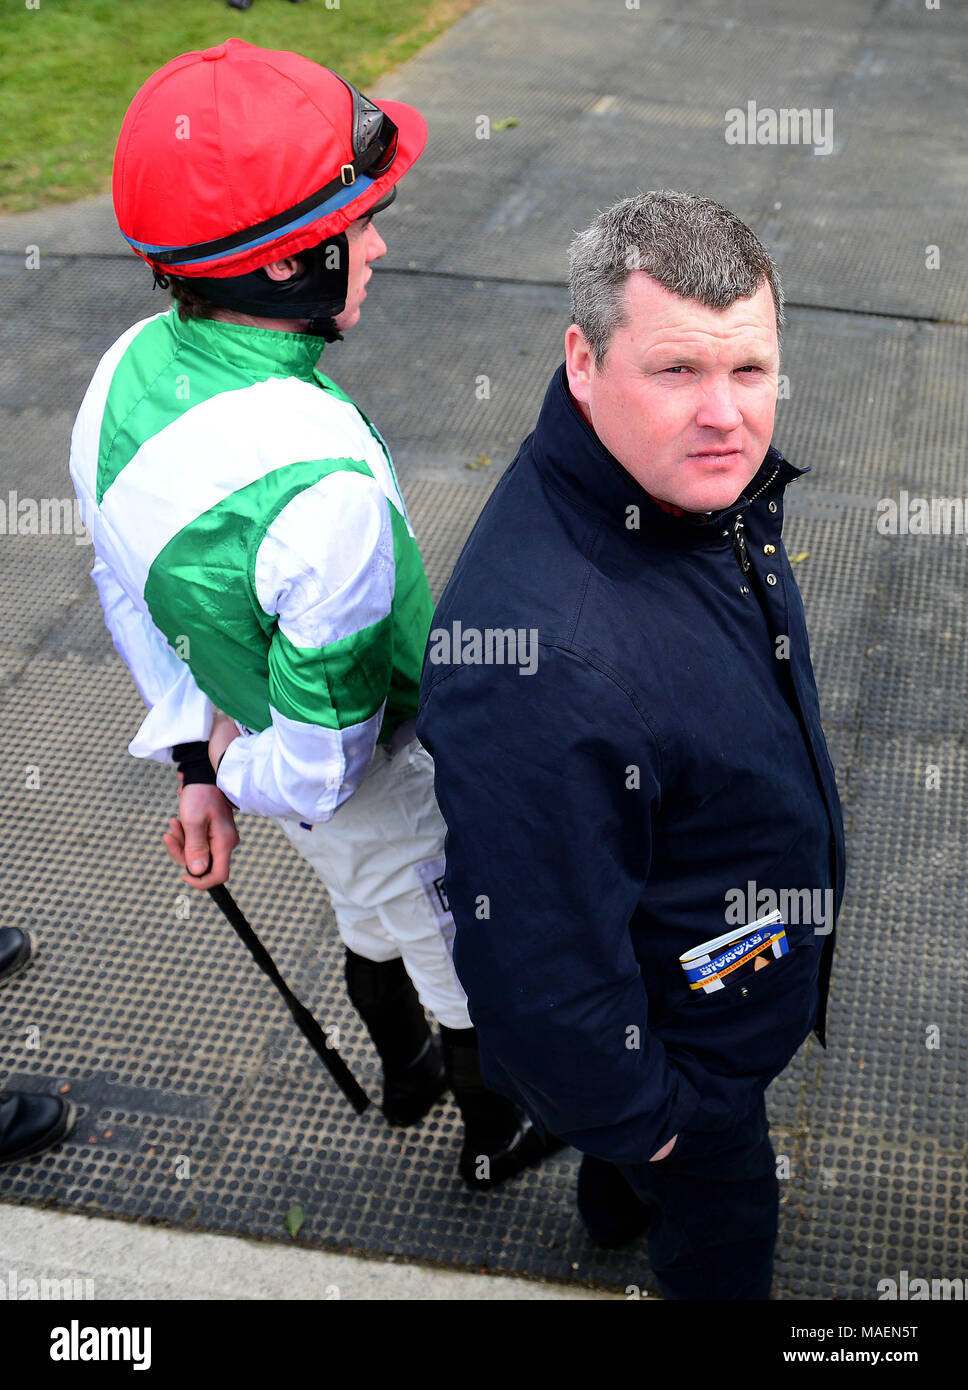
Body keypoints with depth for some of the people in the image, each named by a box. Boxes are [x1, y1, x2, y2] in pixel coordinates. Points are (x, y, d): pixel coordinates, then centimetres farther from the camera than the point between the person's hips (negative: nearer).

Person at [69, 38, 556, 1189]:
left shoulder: (129, 369, -15)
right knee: (470, 968, 23)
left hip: (272, 765, 7)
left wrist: (195, 759, 7)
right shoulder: (326, 485, -42)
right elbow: (325, 762, -32)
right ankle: (495, 1137, 52)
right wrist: (238, 774, -11)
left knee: (376, 926, 35)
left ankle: (405, 1073, 63)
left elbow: (127, 588, -1)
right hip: (388, 792, -7)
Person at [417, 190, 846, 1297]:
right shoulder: (542, 652, -45)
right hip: (672, 1033, -8)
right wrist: (632, 1110, -19)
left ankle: (614, 1206, 68)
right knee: (723, 1225, 22)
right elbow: (539, 953, -34)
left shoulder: (703, 480, -15)